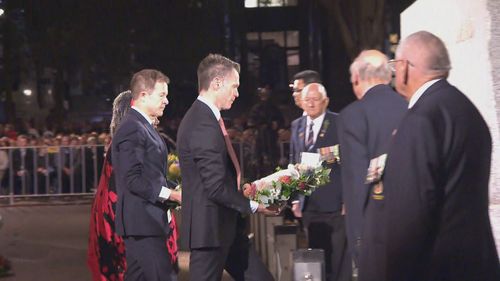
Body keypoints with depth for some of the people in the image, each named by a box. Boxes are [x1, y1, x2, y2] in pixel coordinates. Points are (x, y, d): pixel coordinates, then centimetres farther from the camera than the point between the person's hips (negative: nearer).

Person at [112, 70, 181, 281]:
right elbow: (133, 180, -21)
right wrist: (171, 194, -18)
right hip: (141, 222, -10)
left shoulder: (144, 127, 18)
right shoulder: (132, 129, -15)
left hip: (146, 220, 10)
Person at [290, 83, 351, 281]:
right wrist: (295, 198, 11)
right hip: (308, 204, 5)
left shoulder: (340, 123, -5)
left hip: (334, 203, -5)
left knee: (338, 257, -2)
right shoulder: (297, 126, 12)